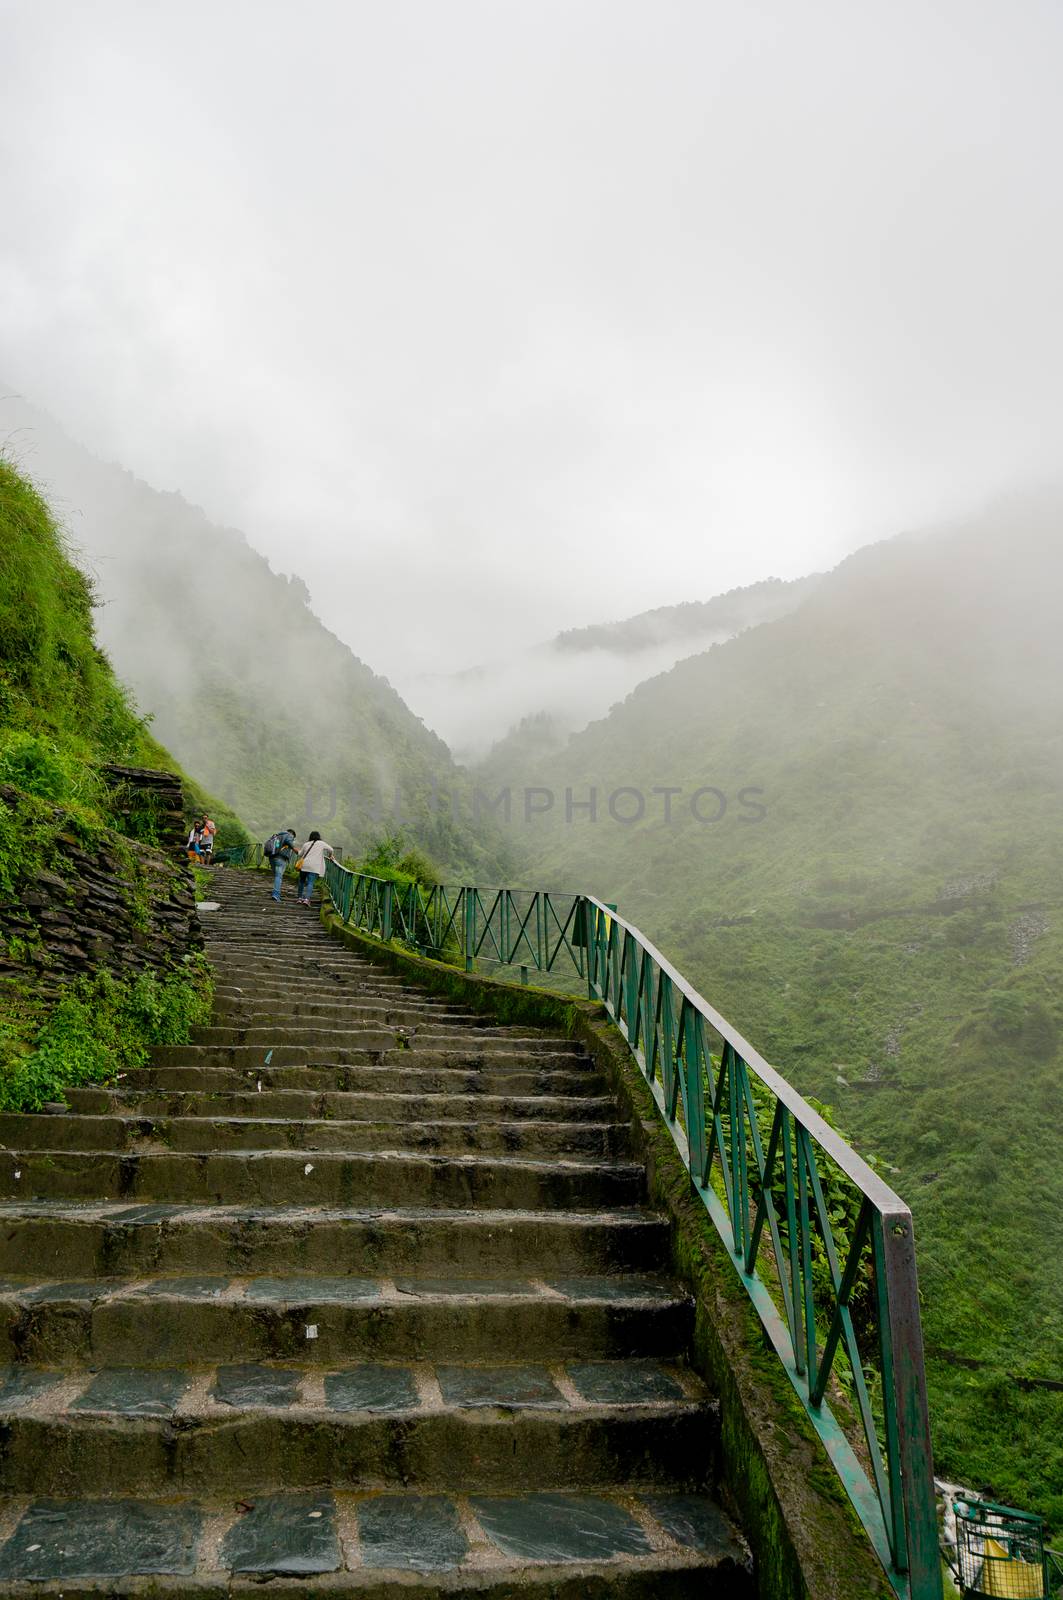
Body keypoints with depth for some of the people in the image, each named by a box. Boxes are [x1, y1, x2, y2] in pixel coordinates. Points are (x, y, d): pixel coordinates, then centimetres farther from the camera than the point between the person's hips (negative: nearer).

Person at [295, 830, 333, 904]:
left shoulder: (306, 844, 11)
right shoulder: (321, 843, 5)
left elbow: (300, 854, 20)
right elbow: (330, 849, 13)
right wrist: (330, 856, 32)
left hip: (304, 865, 3)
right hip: (314, 867, -2)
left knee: (301, 881, 18)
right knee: (310, 883, -7)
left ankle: (300, 898, 21)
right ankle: (306, 899, -22)